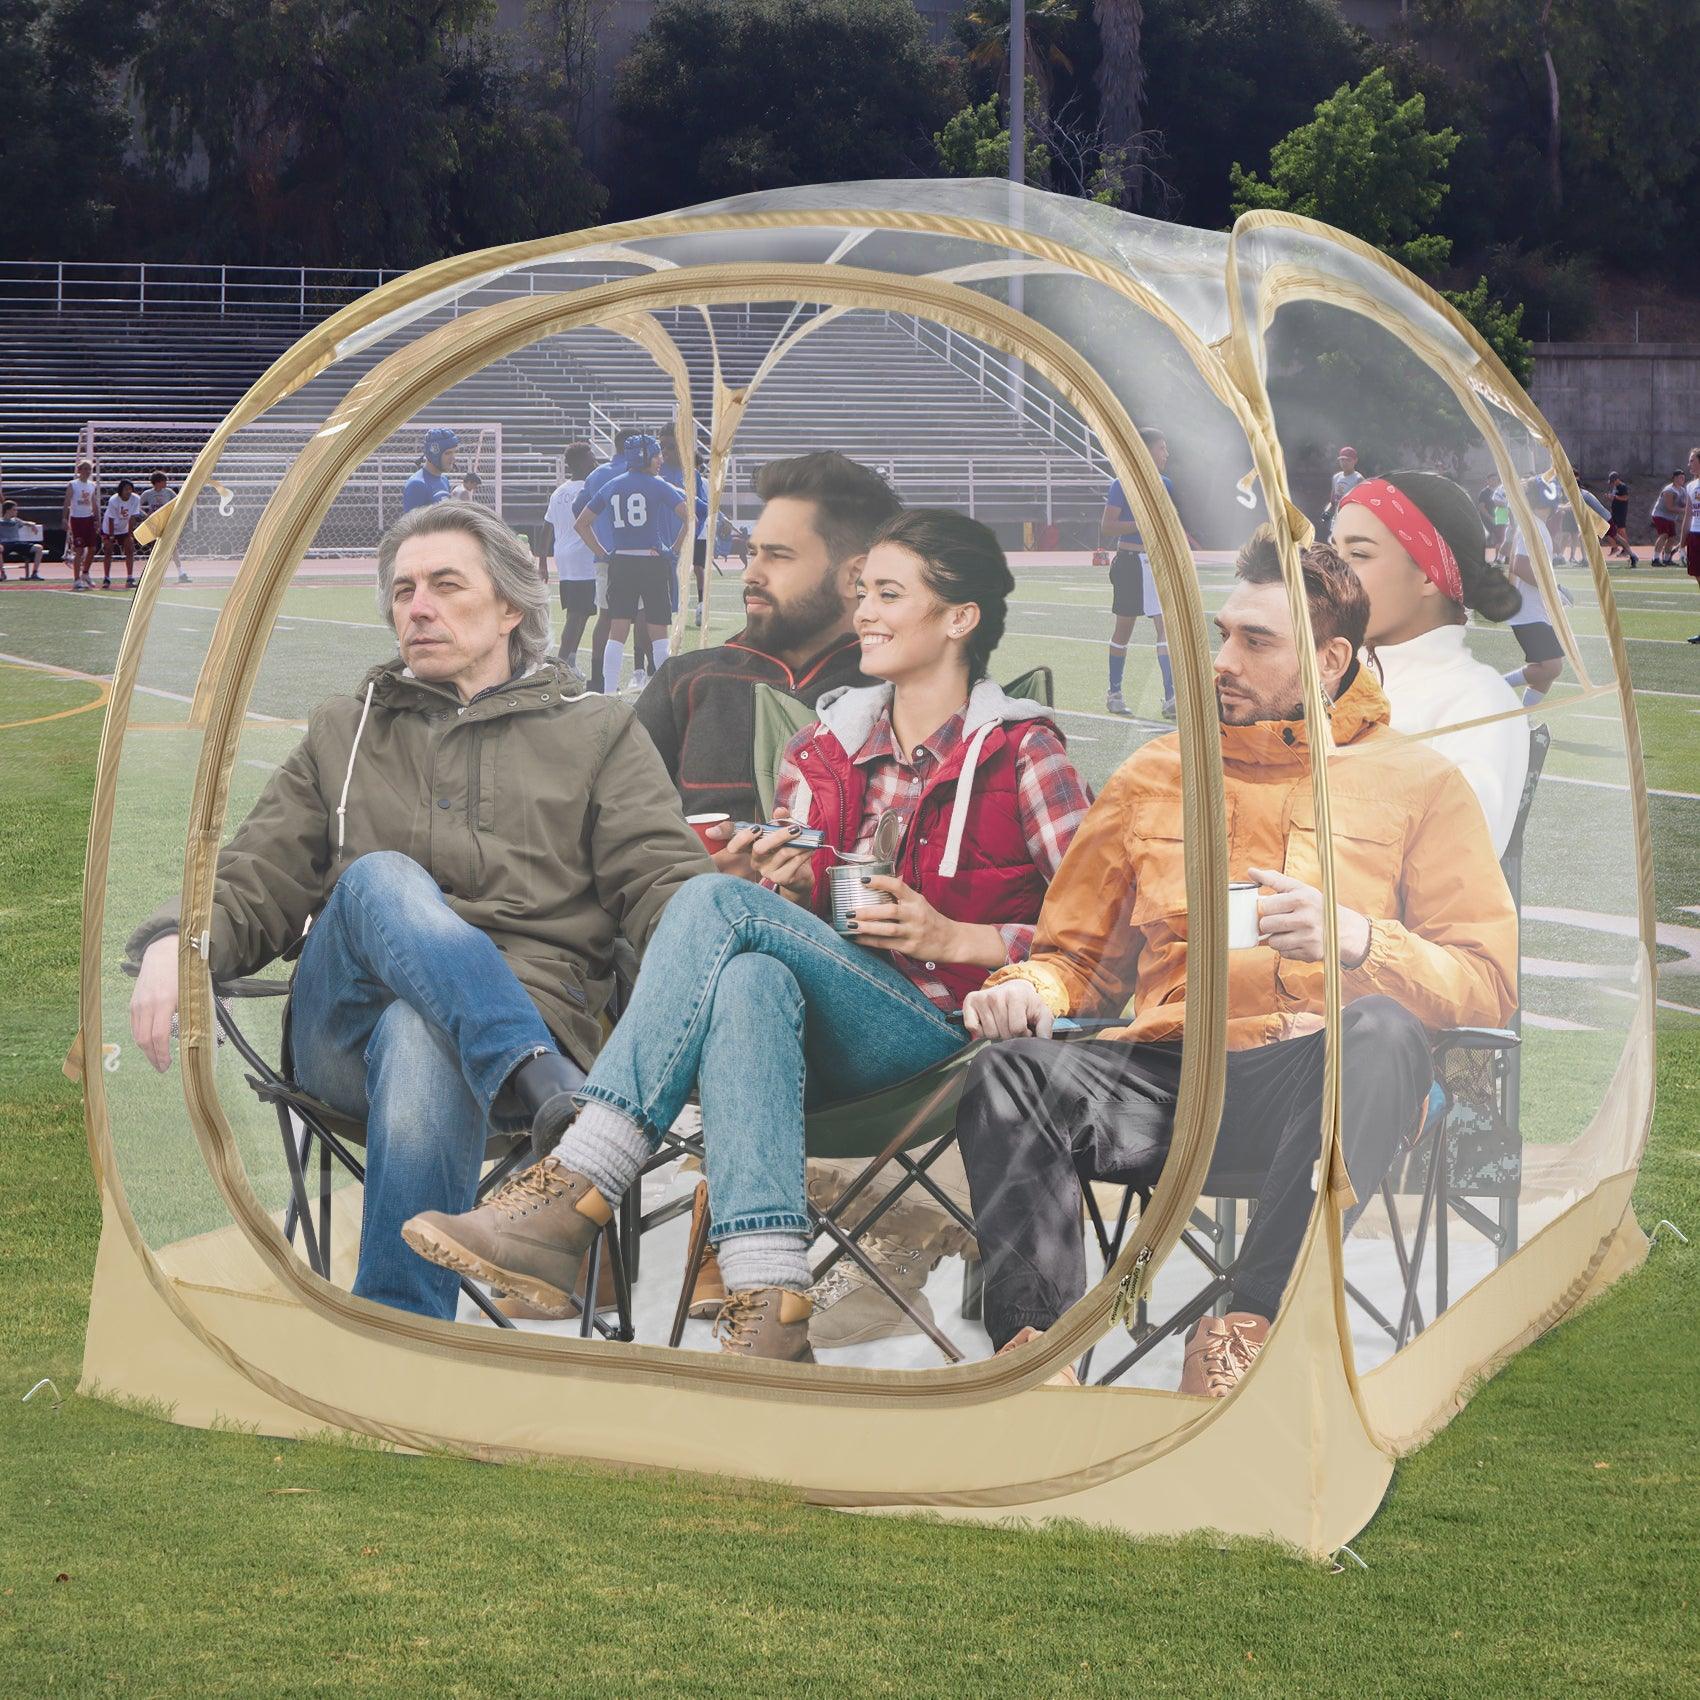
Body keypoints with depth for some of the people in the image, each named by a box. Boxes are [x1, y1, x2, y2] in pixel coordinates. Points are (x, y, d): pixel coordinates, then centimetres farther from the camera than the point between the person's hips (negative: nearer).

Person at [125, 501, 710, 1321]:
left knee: (423, 1038, -40)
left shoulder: (596, 734, 20)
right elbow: (255, 882, 20)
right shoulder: (344, 732, 27)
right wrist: (175, 942, -5)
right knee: (381, 880, -32)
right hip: (342, 1032, 2)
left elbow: (661, 882, 6)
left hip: (532, 1021, -2)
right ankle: (551, 1099, -53)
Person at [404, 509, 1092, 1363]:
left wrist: (955, 938, -12)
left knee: (716, 902, -26)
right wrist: (787, 889, -2)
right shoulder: (823, 749, 20)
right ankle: (768, 1309, -48)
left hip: (949, 1031, -4)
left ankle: (571, 1196, -36)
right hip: (834, 1049, 5)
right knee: (749, 980, -35)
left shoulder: (1020, 751, 4)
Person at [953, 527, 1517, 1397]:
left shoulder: (1416, 780, 14)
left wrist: (1360, 941, -16)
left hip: (1318, 1088, -2)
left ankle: (1248, 1327, -41)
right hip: (1166, 1078, 2)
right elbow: (1077, 955, 27)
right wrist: (1029, 990, 1)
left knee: (1383, 1030, -37)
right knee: (1011, 1071, -28)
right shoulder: (1155, 775, 24)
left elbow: (1486, 982, 4)